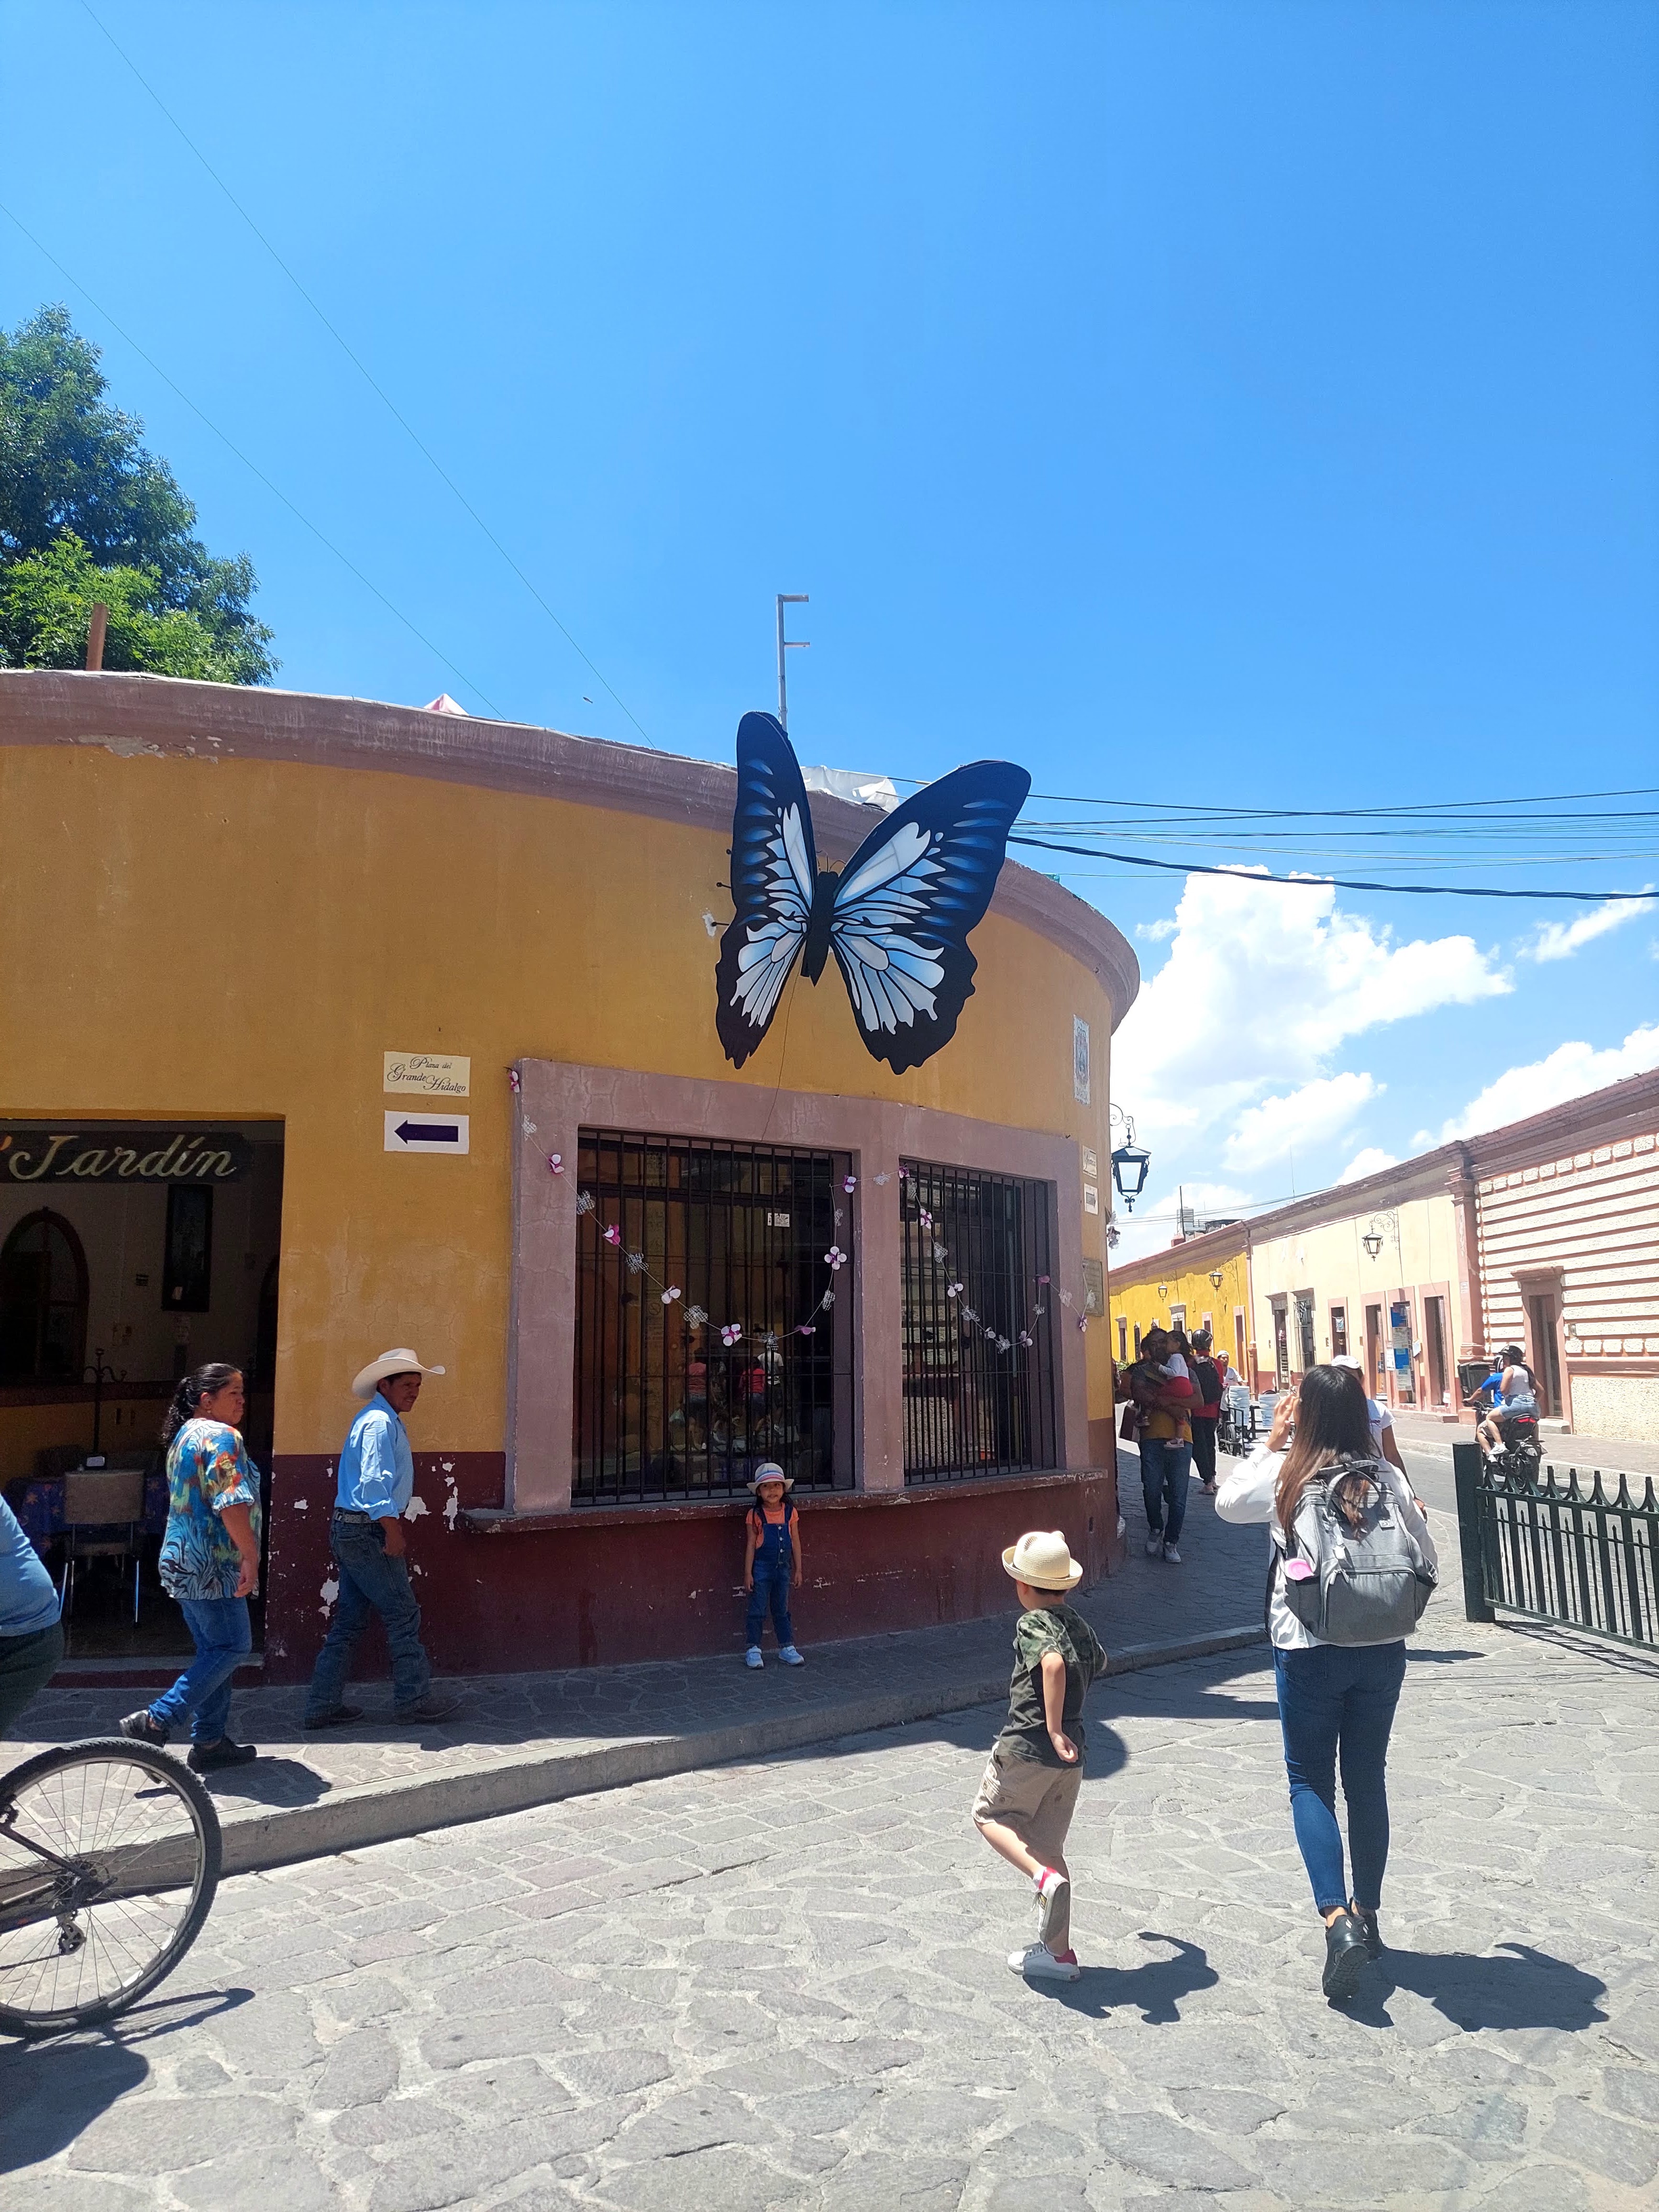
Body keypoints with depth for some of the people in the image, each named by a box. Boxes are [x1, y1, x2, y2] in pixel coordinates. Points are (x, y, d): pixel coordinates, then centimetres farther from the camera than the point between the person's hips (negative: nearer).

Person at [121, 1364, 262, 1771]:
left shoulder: (183, 1436, 17)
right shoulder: (222, 1437, -15)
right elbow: (231, 1504, -24)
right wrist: (250, 1555, -21)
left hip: (183, 1561, 10)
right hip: (211, 1566, -10)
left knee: (213, 1651, 14)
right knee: (232, 1647, -2)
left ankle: (210, 1742, 17)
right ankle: (155, 1722, -5)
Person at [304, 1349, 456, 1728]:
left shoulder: (384, 1420, 19)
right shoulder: (379, 1422, -14)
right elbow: (374, 1481, -23)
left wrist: (393, 1527, 25)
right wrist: (393, 1531, -23)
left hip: (351, 1530, 10)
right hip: (367, 1532, -10)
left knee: (349, 1619, 12)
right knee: (402, 1614, -3)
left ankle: (323, 1705, 15)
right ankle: (413, 1700, 4)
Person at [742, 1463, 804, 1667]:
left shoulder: (790, 1512, 0)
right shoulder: (755, 1515, -9)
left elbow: (796, 1542, 5)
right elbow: (751, 1545, -7)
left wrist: (798, 1569, 6)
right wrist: (748, 1573, -8)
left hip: (783, 1567, 3)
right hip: (762, 1568, -3)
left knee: (782, 1610, 14)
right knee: (757, 1610, 2)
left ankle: (787, 1648, 22)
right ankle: (753, 1650, 11)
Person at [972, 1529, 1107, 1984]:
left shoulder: (1032, 1625, -13)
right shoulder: (1081, 1627, 10)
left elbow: (1054, 1662, -34)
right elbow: (1097, 1664, 32)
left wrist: (1054, 1728, -32)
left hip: (1026, 1748, -7)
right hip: (1070, 1758, 7)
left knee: (990, 1816, 16)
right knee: (1049, 1847, 17)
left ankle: (1044, 1877, -8)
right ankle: (1058, 1953, 19)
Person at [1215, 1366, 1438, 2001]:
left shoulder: (1285, 1474, -10)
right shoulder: (1387, 1476, -3)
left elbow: (1227, 1502, 7)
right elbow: (1426, 1559, 3)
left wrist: (1273, 1438, 7)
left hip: (1307, 1650, -3)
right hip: (1382, 1650, 3)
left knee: (1311, 1781, 7)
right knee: (1367, 1779, 17)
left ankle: (1337, 1918, -8)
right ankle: (1367, 1915, 28)